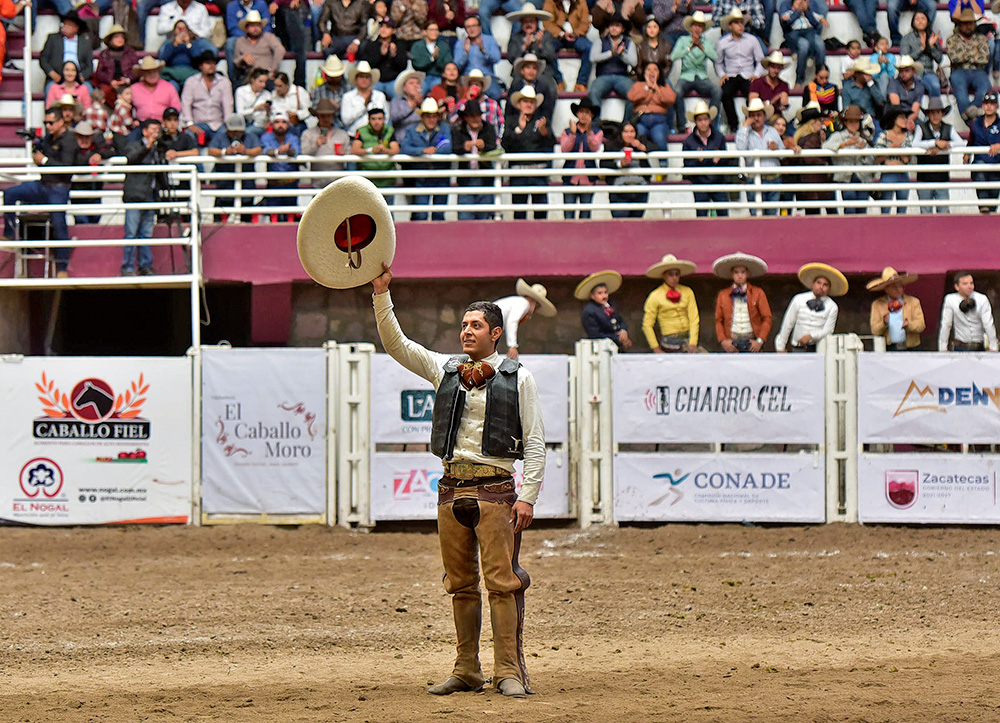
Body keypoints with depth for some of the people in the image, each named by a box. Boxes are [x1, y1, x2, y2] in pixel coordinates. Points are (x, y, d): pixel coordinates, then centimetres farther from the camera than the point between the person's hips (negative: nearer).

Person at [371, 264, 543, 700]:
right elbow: (395, 344, 9)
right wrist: (381, 293, -2)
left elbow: (535, 442, 2)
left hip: (495, 489, -4)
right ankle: (466, 671, 11)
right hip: (452, 487, 4)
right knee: (460, 585, 6)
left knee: (502, 582, -9)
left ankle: (509, 672, -9)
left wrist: (528, 496, -7)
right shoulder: (446, 370, 14)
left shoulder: (517, 379, 4)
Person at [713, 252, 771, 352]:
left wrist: (760, 340, -6)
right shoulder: (723, 295, 10)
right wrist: (723, 340, -3)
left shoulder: (758, 293, 6)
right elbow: (718, 321, 12)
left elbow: (767, 319, 4)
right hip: (731, 343, 1)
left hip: (751, 343, -1)